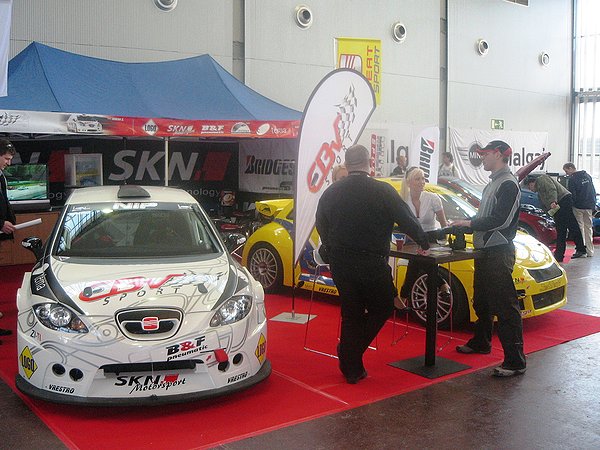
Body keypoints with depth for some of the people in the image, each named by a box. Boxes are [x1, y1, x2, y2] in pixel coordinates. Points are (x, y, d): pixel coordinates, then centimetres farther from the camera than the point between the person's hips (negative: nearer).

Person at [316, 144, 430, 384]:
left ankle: (352, 368, 19)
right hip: (372, 263, -4)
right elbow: (407, 221, -2)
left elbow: (321, 226, 13)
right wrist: (423, 243, 14)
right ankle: (352, 351, 4)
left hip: (340, 263, 5)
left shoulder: (330, 193, 4)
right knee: (382, 308, 15)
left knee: (351, 314, 15)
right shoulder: (383, 191, -8)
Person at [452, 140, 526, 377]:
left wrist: (470, 223, -13)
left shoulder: (508, 184, -13)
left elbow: (500, 220, -21)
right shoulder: (493, 183, 18)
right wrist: (465, 222, 9)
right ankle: (481, 342, 39)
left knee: (505, 307, -10)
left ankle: (515, 361, -7)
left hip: (499, 253, -10)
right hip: (485, 251, 11)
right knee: (482, 302, 22)